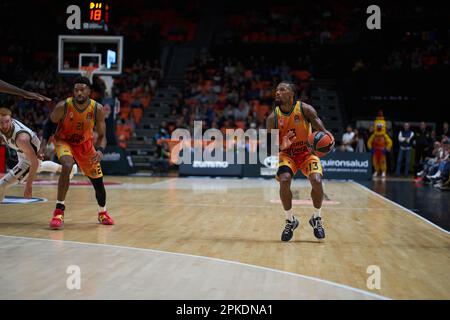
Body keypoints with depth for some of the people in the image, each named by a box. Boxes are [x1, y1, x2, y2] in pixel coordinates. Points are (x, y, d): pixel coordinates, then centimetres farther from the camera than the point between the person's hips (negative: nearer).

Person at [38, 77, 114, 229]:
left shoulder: (97, 109, -23)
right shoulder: (63, 106, -27)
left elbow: (102, 135, -12)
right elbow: (50, 123, -7)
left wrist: (100, 150, -33)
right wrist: (43, 144, -20)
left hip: (85, 143, 3)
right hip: (64, 141, -2)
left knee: (98, 181, 8)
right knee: (67, 166, -34)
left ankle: (102, 212, 36)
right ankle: (59, 211, -24)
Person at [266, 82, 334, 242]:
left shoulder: (305, 109, -15)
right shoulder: (273, 117, -11)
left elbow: (322, 131, -10)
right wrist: (280, 146, -30)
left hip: (307, 152, -1)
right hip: (287, 154, 1)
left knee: (317, 181, -23)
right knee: (284, 181, -26)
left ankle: (317, 219, 4)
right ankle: (290, 221, -5)